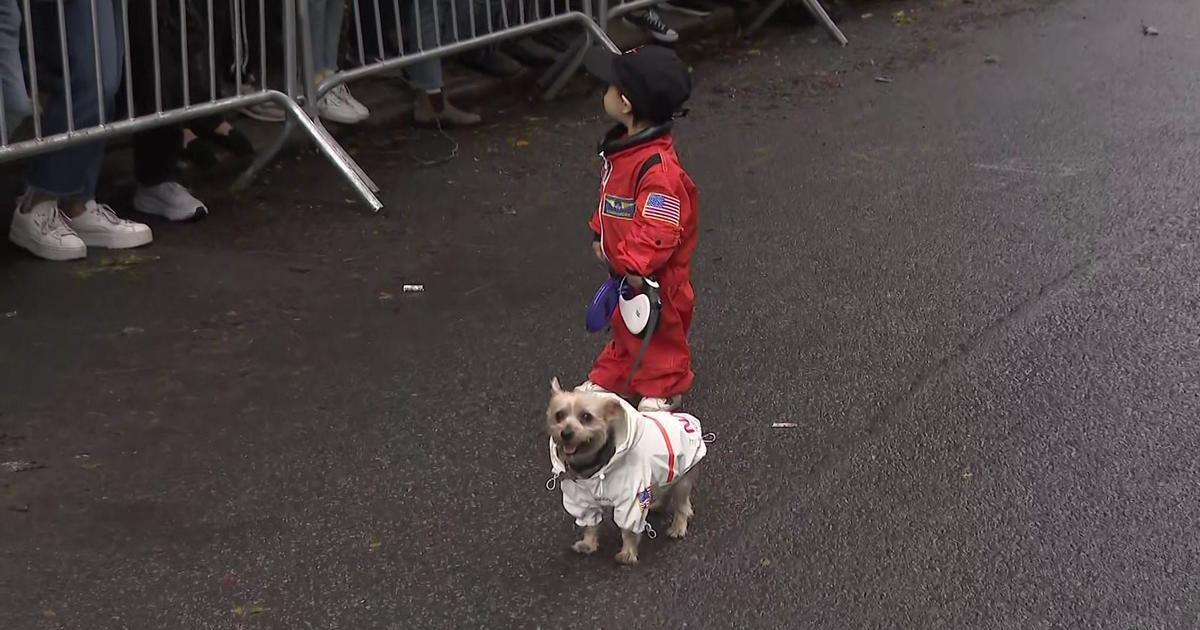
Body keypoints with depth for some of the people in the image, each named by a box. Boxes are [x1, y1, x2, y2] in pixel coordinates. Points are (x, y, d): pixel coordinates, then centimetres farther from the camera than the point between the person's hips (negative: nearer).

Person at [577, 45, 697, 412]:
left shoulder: (658, 167, -35)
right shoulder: (621, 146, -4)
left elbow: (659, 230, -35)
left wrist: (636, 267, -32)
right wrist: (600, 236, 14)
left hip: (655, 275, -9)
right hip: (624, 265, 9)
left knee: (661, 330, 14)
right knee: (624, 326, 26)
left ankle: (663, 389, 32)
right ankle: (610, 379, 43)